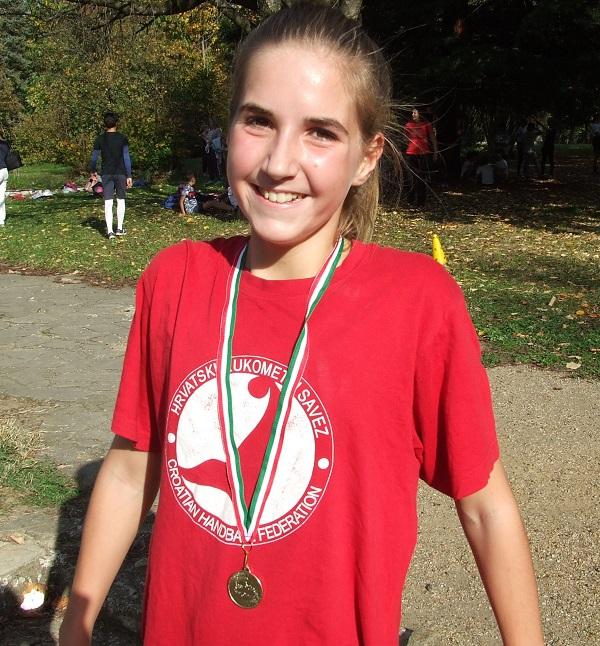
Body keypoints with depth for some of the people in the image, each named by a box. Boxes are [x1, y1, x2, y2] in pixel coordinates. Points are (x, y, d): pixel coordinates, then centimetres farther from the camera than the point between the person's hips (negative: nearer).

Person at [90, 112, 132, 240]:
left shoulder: (100, 139, -1)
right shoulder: (122, 138, -5)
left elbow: (94, 157, 3)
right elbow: (126, 158, -7)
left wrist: (93, 171, 20)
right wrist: (129, 176, -3)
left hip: (107, 174, 1)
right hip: (121, 173, -1)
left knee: (108, 203, 0)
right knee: (121, 200, 12)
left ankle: (110, 231, -6)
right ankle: (119, 228, 16)